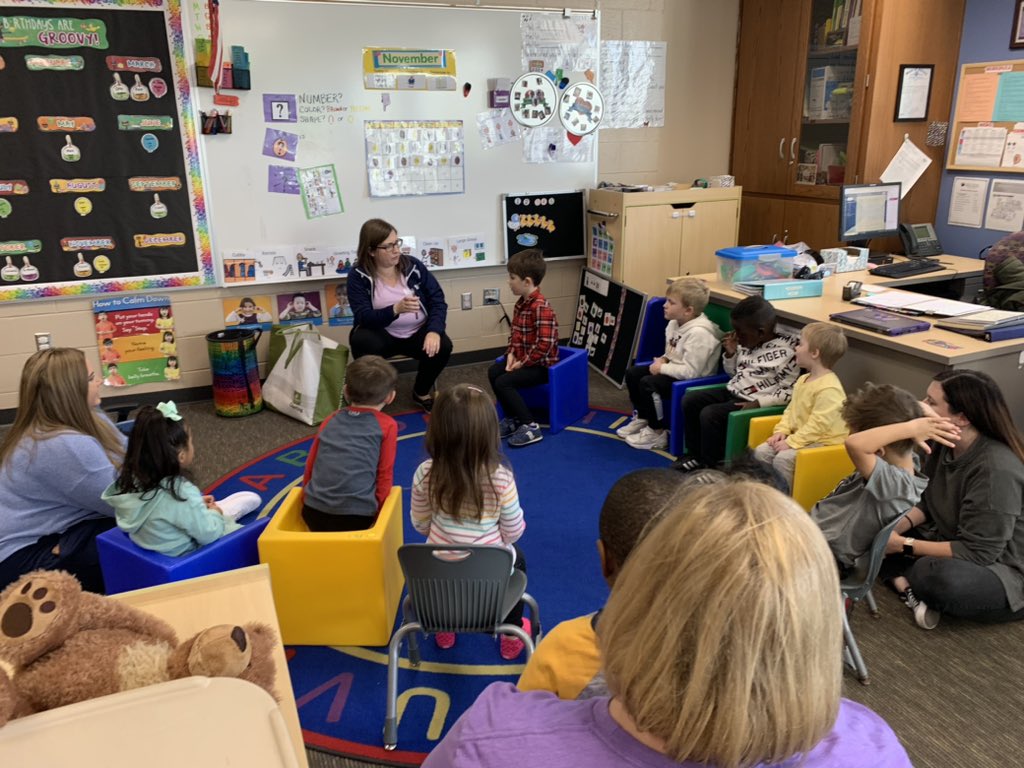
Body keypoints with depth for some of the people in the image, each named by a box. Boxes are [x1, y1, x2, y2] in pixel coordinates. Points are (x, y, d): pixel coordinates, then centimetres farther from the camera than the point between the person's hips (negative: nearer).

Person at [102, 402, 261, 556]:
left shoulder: (131, 478, -13)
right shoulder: (182, 493, -35)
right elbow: (207, 534, -22)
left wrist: (197, 504, 1)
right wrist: (215, 513, -4)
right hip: (183, 553, -8)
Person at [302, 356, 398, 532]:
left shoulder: (331, 420, 16)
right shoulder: (387, 425, 4)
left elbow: (309, 466, 19)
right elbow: (385, 475, 3)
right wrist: (377, 513, 13)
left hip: (314, 514, 5)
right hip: (356, 516, -5)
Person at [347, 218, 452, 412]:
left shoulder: (413, 265, -6)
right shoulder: (358, 276, -12)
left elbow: (437, 299, -6)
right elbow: (363, 317, -22)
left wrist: (434, 330, -25)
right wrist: (396, 309, -40)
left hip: (417, 332, 2)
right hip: (380, 334, -2)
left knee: (442, 346, -26)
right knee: (362, 341, -34)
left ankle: (422, 393, 4)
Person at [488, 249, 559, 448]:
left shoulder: (541, 308, -24)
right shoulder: (521, 303, 7)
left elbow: (544, 345, -29)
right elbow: (515, 332, 15)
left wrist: (522, 363, -21)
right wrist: (511, 354, -2)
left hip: (541, 364, -10)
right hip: (522, 358, 10)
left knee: (504, 382, -20)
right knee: (494, 372, 3)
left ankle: (530, 426, -10)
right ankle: (512, 419, 12)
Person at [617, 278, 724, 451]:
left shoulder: (698, 332, -29)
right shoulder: (675, 323, 0)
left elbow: (691, 371, -31)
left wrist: (662, 368, -21)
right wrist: (662, 360, -3)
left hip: (694, 380, -10)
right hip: (676, 370, 10)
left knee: (648, 384, -25)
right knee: (632, 374, 5)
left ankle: (657, 434, -8)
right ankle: (642, 418, 23)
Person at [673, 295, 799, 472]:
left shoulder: (787, 351, -17)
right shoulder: (747, 342, 5)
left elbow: (790, 391, -15)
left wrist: (759, 403, -22)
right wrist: (730, 353, -1)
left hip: (753, 402, -8)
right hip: (733, 392, 8)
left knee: (709, 414, -25)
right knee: (690, 400, -4)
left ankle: (709, 464, -6)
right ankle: (696, 454, 8)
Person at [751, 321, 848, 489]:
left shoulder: (829, 389, -24)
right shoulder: (803, 380, 8)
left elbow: (818, 424, -26)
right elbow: (791, 409, 14)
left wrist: (791, 442, -24)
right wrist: (781, 431, 0)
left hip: (823, 442, -9)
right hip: (803, 437, 9)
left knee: (782, 458, -27)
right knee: (761, 451, -3)